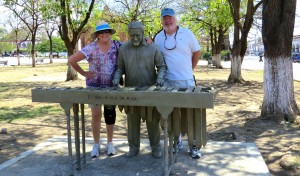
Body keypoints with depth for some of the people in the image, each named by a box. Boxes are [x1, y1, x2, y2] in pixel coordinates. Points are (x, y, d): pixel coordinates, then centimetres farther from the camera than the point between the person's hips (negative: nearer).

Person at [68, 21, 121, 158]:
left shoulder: (116, 45, -4)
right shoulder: (91, 48, -12)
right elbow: (71, 60, -11)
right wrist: (83, 73, -8)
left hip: (112, 86, 2)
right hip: (94, 86, -2)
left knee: (110, 114, 10)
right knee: (96, 115, 4)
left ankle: (110, 143, 24)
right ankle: (96, 145, 19)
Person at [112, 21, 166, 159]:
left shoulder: (152, 48, -1)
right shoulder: (123, 49, 4)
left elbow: (161, 66, 4)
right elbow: (120, 67, 10)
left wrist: (159, 78, -13)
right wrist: (116, 78, -8)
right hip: (131, 91, 2)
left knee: (152, 120, 5)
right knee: (132, 120, 8)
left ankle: (156, 147, 19)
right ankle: (133, 147, 20)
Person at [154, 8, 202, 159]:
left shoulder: (187, 33, 1)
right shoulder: (158, 38, 7)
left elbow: (197, 52, 7)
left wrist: (190, 69, 6)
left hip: (187, 81, -2)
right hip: (167, 82, 2)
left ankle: (194, 146, 10)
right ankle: (176, 142, 24)